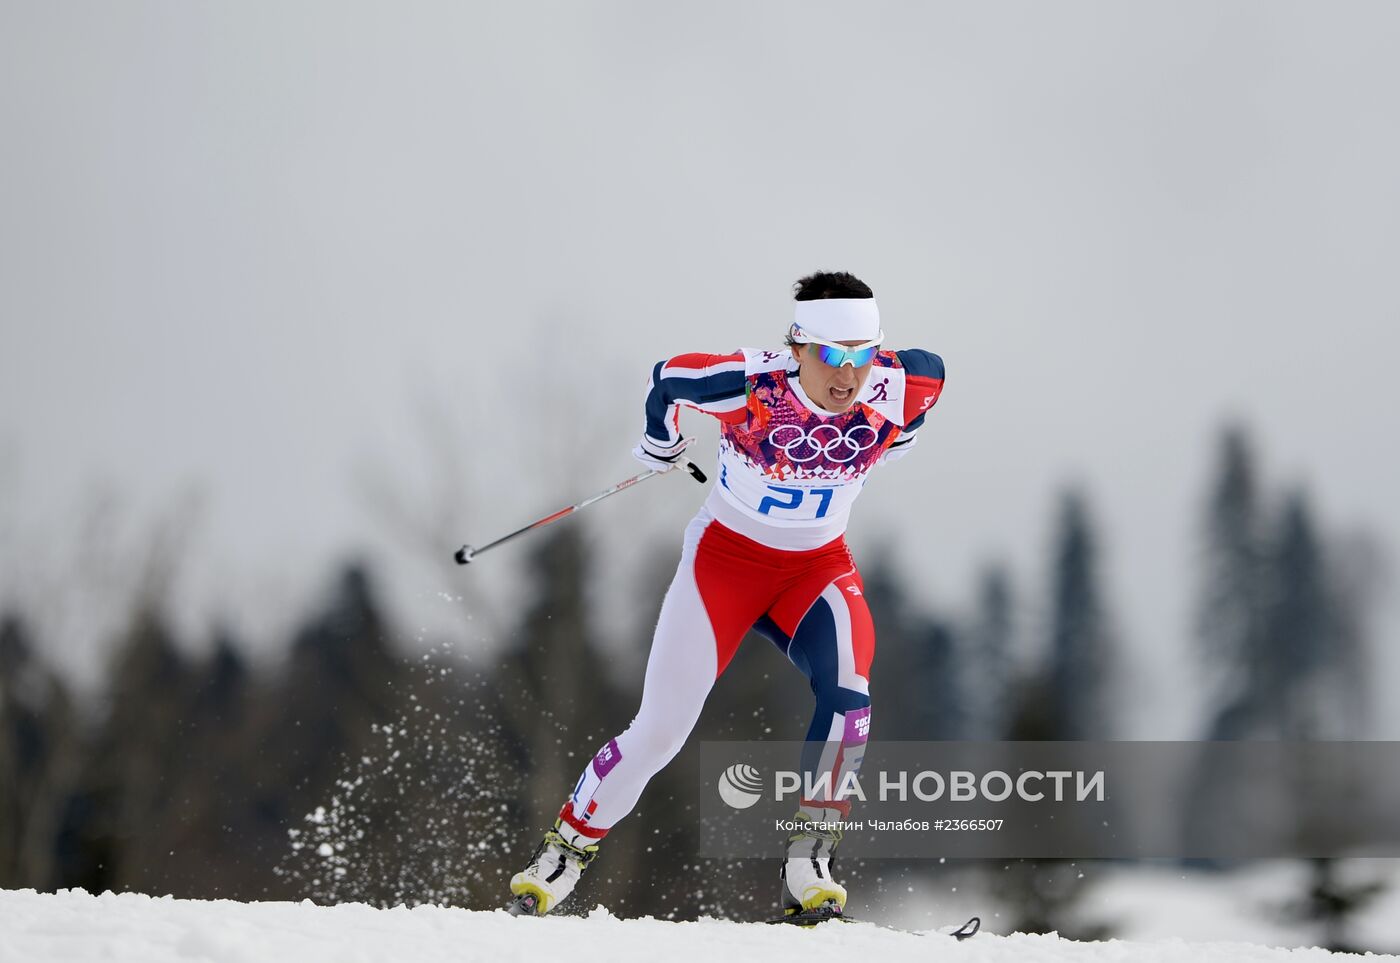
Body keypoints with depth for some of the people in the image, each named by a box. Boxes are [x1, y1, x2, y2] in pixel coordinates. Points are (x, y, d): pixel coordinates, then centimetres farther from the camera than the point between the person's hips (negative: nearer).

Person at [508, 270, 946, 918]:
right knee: (659, 730, -5)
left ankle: (807, 864, -18)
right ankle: (565, 851, 15)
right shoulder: (751, 386, -29)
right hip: (727, 554, -2)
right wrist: (659, 446, 11)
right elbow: (668, 378, -9)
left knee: (847, 690, -27)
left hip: (819, 565, 2)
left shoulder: (895, 395, -20)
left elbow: (929, 373, 4)